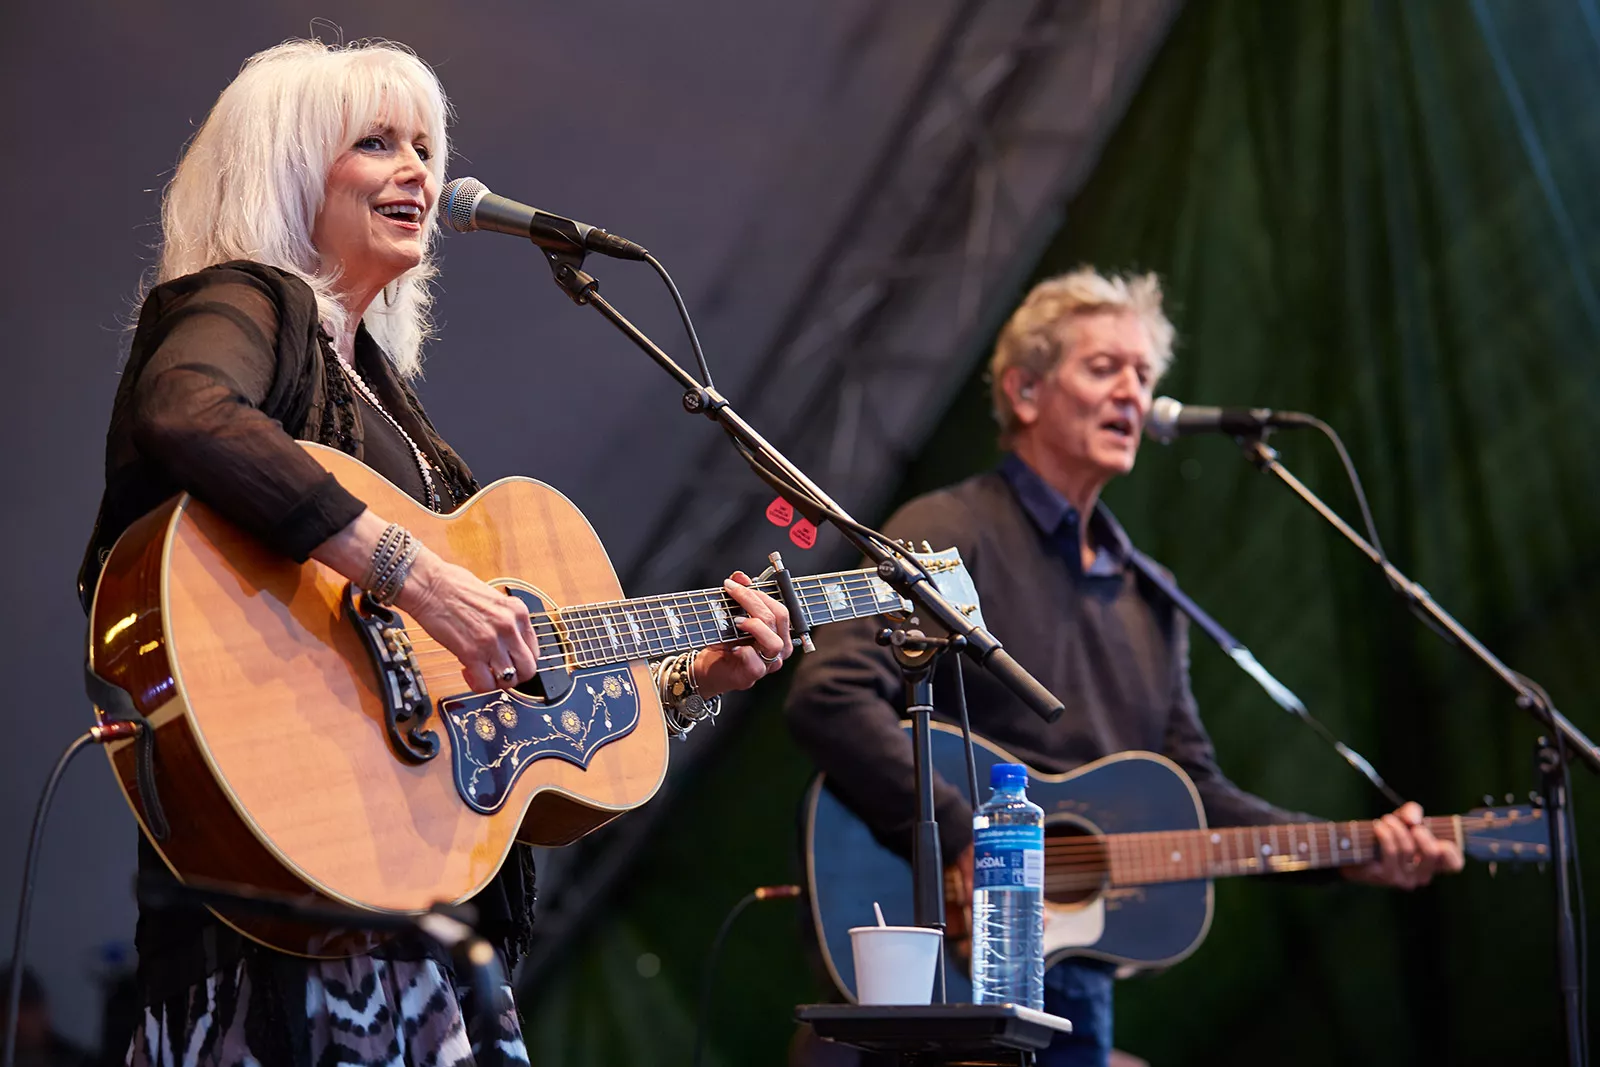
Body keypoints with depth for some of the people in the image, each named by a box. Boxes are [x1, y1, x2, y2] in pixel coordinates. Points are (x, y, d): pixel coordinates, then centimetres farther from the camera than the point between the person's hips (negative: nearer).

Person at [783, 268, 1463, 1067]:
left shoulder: (1147, 594, 17)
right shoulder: (951, 534, -7)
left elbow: (1194, 792, 17)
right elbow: (828, 696, -21)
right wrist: (960, 846, -25)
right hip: (944, 963, -7)